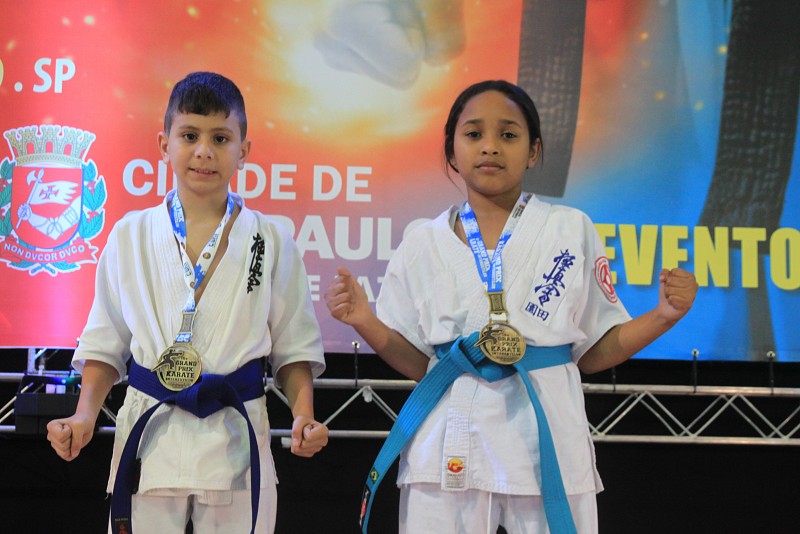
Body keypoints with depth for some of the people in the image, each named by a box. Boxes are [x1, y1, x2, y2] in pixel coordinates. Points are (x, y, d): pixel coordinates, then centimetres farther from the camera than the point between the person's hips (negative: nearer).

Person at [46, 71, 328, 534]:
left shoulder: (272, 242, 2)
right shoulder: (130, 236, 4)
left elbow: (295, 349, 5)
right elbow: (106, 344, 9)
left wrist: (304, 416, -11)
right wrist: (85, 416, -6)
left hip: (236, 440, 0)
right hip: (150, 440, 1)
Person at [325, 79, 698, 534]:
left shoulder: (573, 231, 3)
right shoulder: (423, 245, 5)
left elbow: (593, 352, 6)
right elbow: (418, 362, 9)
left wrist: (664, 315, -8)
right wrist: (366, 322, -7)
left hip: (548, 442, 0)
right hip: (449, 449, 1)